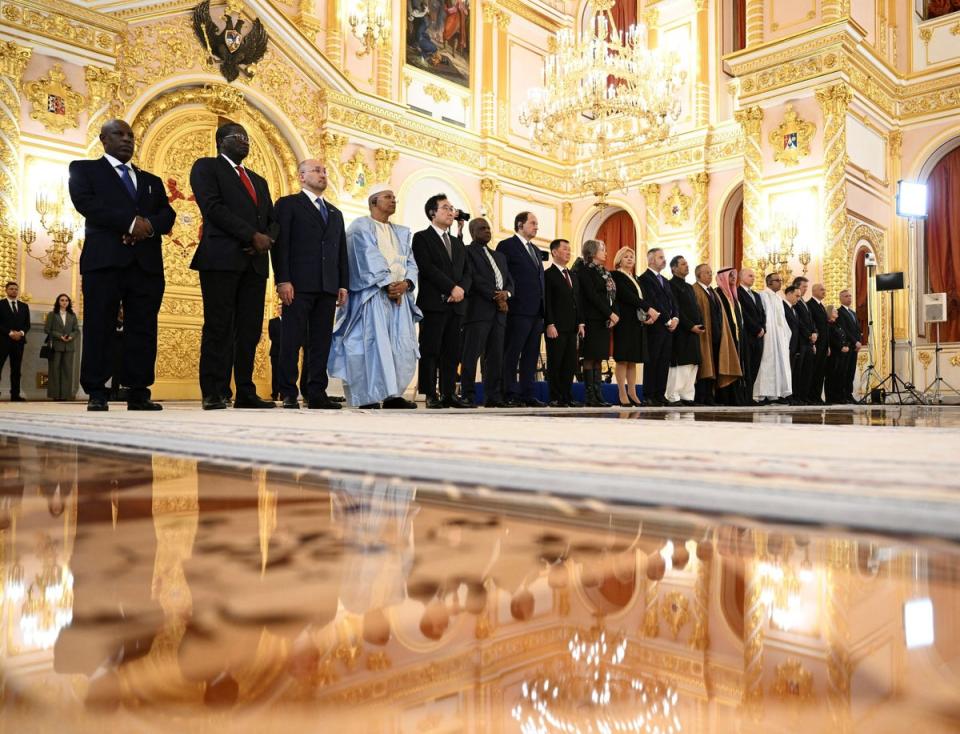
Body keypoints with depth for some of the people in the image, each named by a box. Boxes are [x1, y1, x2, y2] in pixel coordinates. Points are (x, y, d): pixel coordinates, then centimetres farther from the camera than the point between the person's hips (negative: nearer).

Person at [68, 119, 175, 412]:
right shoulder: (84, 169, 15)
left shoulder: (151, 180, 26)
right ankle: (96, 394, -1)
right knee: (99, 328, -5)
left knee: (143, 330, -1)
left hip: (147, 263, 4)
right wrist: (129, 222, -13)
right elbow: (85, 202, -4)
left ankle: (138, 394, 2)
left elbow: (168, 214, 13)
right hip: (104, 259, -3)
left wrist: (149, 225, -9)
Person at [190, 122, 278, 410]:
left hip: (255, 262, 6)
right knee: (219, 328, -7)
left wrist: (268, 238, -3)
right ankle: (214, 394, -5)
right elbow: (213, 207, -7)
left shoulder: (259, 180, 27)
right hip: (221, 258, -6)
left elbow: (272, 219, 21)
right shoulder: (206, 167, 8)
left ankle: (246, 393, 3)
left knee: (250, 330, 1)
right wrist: (252, 235, -13)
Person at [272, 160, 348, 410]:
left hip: (327, 287, 5)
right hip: (298, 285, -5)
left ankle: (317, 394, 5)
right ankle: (289, 394, -1)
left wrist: (343, 285, 8)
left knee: (322, 342, 2)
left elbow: (341, 251, 19)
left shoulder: (335, 213, 24)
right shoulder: (288, 204, 7)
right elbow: (280, 244, -3)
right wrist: (283, 280, -13)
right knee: (292, 340, -4)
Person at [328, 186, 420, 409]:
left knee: (402, 346, -2)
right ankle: (369, 398, -10)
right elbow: (369, 258, -8)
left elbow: (411, 264, 13)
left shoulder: (402, 232, 23)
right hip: (372, 294, -6)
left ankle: (393, 395, 3)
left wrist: (405, 283, -7)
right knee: (374, 345, -12)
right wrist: (387, 285, -14)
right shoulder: (361, 226, 5)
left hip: (399, 295, 6)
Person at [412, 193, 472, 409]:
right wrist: (452, 288, -14)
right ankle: (431, 395, -3)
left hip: (456, 304, 6)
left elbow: (466, 272, 17)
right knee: (430, 351, -5)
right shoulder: (422, 238, 4)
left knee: (452, 352, 3)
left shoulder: (458, 242, 24)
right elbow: (427, 268, -10)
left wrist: (461, 289, -4)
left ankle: (449, 394, 6)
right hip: (433, 302, -6)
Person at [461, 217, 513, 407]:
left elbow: (509, 281, 21)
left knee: (496, 355, 3)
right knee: (471, 354, -7)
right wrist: (495, 297, -12)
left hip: (498, 313, 7)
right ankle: (468, 396, -6)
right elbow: (474, 278, -9)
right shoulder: (467, 251, 3)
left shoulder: (499, 256, 27)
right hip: (477, 311, -7)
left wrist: (506, 293, -2)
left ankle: (493, 396, 5)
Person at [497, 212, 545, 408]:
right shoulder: (507, 245, -2)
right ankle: (511, 395, 1)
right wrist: (506, 301, -14)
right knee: (512, 354, -3)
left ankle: (527, 394, 12)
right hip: (518, 310, -8)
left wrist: (543, 308, 13)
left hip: (536, 311, 8)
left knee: (531, 355, 8)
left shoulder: (536, 250, 22)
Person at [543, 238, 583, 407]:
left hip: (571, 328, 7)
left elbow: (577, 301, 20)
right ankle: (555, 398, 3)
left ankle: (567, 397, 12)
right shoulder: (548, 274, -3)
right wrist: (550, 324, -16)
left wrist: (580, 323, 11)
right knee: (555, 363, -2)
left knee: (570, 363, 6)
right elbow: (547, 302, -9)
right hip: (556, 327, -7)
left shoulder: (572, 276, 20)